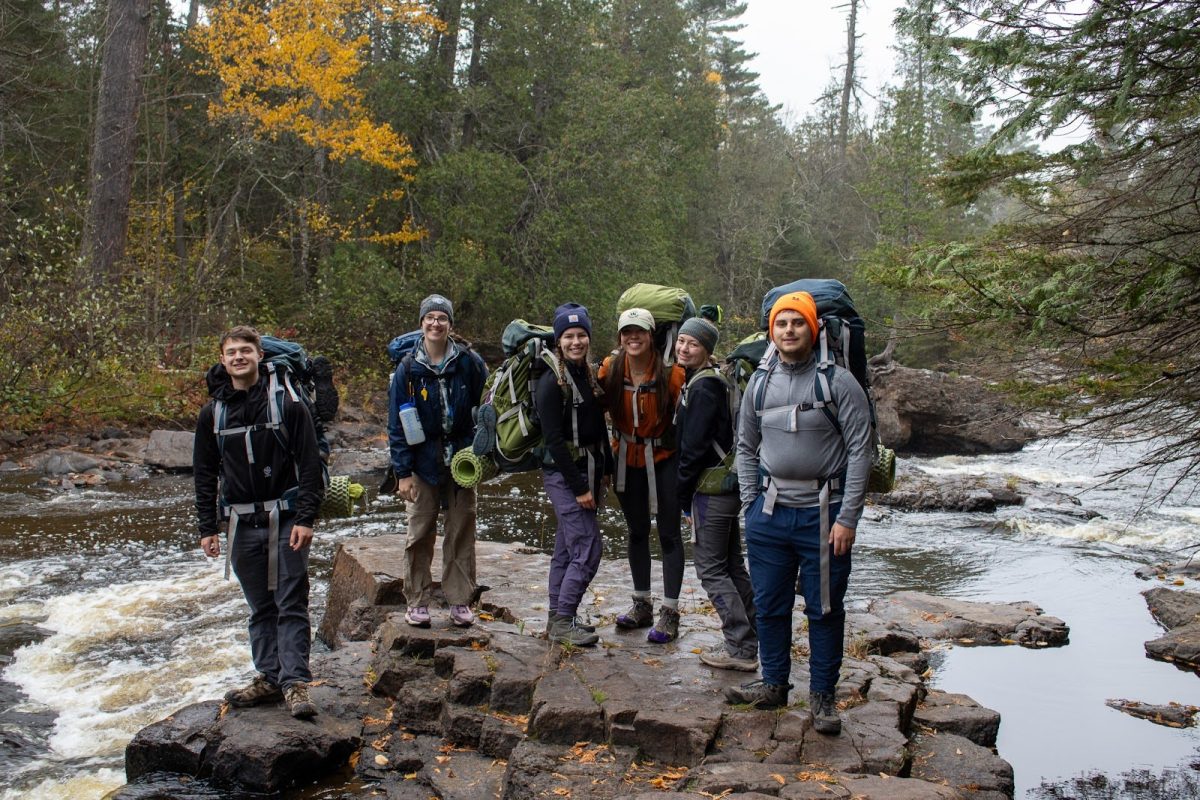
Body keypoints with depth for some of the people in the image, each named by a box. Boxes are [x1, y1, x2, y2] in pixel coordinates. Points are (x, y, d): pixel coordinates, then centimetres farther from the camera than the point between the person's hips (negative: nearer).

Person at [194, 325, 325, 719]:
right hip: (243, 524, 4)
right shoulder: (213, 413, 7)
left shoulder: (287, 403, -4)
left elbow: (310, 464, -6)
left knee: (291, 605, -4)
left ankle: (295, 683, -2)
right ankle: (269, 678, 20)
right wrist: (207, 528, 7)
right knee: (260, 608, 12)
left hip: (286, 520, -4)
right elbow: (205, 475, 12)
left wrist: (305, 518, -13)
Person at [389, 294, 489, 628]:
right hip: (423, 463, -1)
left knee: (462, 533, 6)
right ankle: (417, 602, 16)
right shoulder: (408, 368, -2)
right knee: (420, 533, 4)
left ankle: (460, 601, 17)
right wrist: (402, 471, -5)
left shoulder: (469, 362, -2)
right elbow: (396, 423, -1)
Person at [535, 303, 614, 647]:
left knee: (567, 547, 13)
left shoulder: (590, 375, 10)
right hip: (563, 474, -8)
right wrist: (579, 487, -17)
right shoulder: (551, 382, -14)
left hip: (587, 471, 8)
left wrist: (606, 470, 10)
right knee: (588, 548, -9)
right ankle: (563, 621, 2)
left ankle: (558, 619, 22)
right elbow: (553, 439, -17)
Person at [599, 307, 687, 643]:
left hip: (663, 458, -4)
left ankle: (670, 613, 10)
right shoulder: (610, 369, -8)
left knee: (668, 533, 1)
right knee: (637, 531, 15)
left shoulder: (670, 372, -18)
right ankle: (642, 605, 29)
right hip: (627, 459, 4)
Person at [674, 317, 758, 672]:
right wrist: (687, 495, 18)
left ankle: (740, 648, -1)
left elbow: (693, 447, -19)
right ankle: (751, 638, 23)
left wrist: (683, 497, -10)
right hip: (728, 487, 10)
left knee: (710, 568, -4)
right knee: (731, 564, 15)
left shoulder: (702, 388, -17)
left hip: (711, 488, -10)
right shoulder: (714, 381, 15)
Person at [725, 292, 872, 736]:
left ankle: (822, 695, 21)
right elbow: (746, 447, 16)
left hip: (822, 514, -4)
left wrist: (847, 518, -11)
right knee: (770, 605, 13)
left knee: (825, 609, 6)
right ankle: (773, 684, 29)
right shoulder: (759, 383, 7)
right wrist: (750, 505, 8)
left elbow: (859, 450, -7)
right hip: (769, 513, 4)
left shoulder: (837, 381, -6)